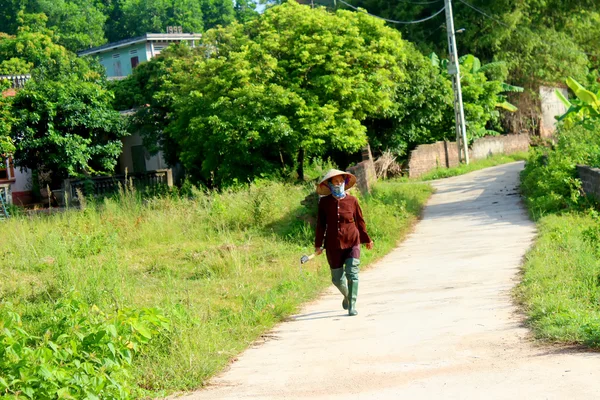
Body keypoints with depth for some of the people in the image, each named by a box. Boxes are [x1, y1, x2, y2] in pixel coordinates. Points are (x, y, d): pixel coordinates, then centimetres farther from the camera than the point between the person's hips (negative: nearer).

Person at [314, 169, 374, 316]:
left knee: (352, 273, -14)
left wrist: (366, 239, 16)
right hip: (333, 244, 1)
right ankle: (346, 295, 40)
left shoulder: (352, 200, 0)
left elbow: (360, 221, 10)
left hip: (352, 243, -1)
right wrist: (318, 245, 5)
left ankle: (352, 305, -8)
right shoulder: (324, 202, -1)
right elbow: (321, 224, 5)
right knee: (337, 278, 9)